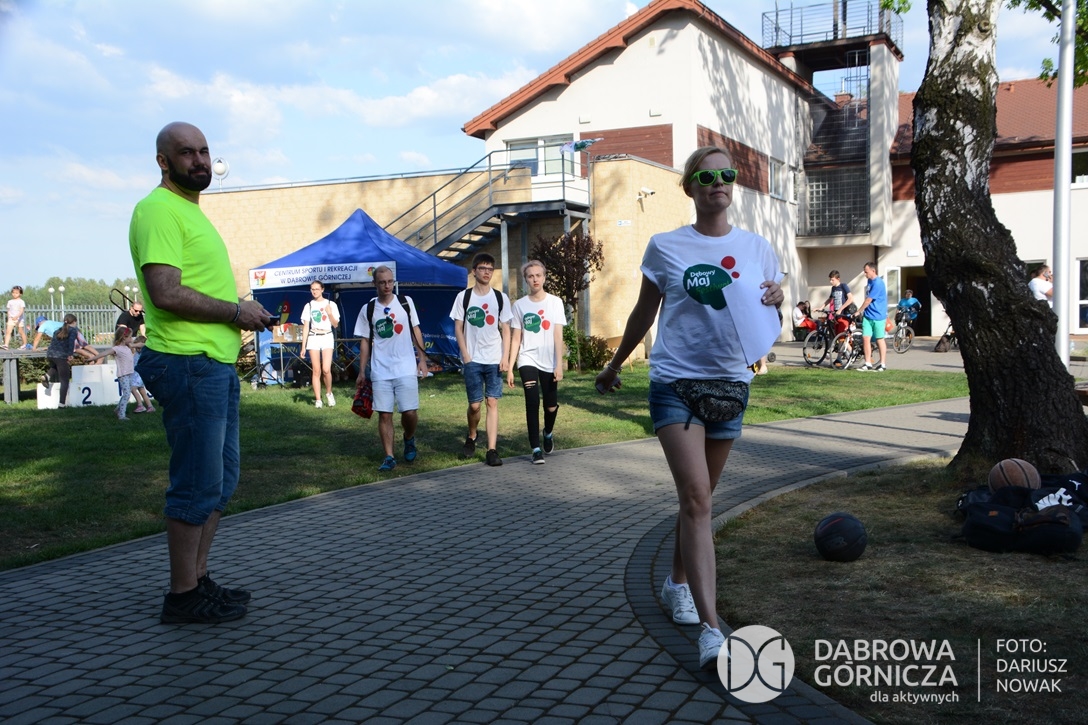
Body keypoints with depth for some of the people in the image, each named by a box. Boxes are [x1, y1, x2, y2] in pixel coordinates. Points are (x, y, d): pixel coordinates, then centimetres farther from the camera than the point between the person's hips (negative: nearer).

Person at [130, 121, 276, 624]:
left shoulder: (191, 211, 22)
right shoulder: (159, 210, -12)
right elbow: (166, 293, -23)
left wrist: (241, 315, 12)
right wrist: (236, 310, -14)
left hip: (216, 364, 11)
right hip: (188, 364, -11)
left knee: (221, 478, 16)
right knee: (197, 483, -4)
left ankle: (198, 579, 27)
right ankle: (184, 596, 8)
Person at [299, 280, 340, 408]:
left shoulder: (331, 304, 5)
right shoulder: (309, 306, 8)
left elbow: (335, 325, 5)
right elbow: (306, 327, 7)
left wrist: (330, 313, -13)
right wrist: (303, 346, 2)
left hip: (327, 337, -1)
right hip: (313, 339, 1)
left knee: (326, 370, -14)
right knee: (316, 371, -1)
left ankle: (329, 393, 11)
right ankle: (318, 400, 5)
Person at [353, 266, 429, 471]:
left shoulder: (406, 302, 4)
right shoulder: (368, 309, 3)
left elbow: (415, 330, 10)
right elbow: (365, 341, 7)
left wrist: (422, 358, 5)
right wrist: (362, 372, 3)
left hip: (406, 369, 0)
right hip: (380, 372, 0)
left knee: (410, 412, -3)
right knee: (384, 414, 0)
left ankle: (409, 440, 27)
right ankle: (389, 457, 9)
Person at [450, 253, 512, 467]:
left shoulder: (500, 297, 5)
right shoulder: (464, 297, 2)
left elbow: (506, 330, 6)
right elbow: (458, 328, 3)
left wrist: (505, 357, -3)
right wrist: (465, 355, -6)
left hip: (495, 360, 1)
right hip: (473, 360, -1)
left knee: (493, 403, -3)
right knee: (474, 404, 1)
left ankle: (492, 450, -2)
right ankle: (471, 438, 29)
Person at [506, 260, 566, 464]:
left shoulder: (555, 302, 0)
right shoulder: (519, 305, 2)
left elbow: (558, 335, -4)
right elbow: (516, 339, 3)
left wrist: (559, 364, -11)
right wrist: (509, 367, -2)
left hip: (549, 362, 1)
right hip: (527, 360, 0)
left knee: (551, 406, 6)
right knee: (532, 403, -12)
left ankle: (548, 433, 37)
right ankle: (536, 449, -5)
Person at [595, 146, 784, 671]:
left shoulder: (757, 249, 7)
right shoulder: (665, 247, 0)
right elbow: (643, 313, 12)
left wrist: (775, 302, -10)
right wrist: (614, 365, 19)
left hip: (731, 382, 4)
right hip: (676, 381, -3)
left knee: (698, 498, 14)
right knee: (696, 499, -16)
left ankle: (677, 583, 37)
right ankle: (711, 629, -18)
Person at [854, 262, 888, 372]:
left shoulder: (878, 283, -16)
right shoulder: (869, 281, 11)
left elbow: (868, 300, -16)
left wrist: (858, 312, -9)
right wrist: (863, 312, 18)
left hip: (878, 316, -7)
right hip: (868, 315, 7)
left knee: (879, 339, 2)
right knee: (865, 338, 1)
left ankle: (882, 364, 11)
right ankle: (868, 364, 5)